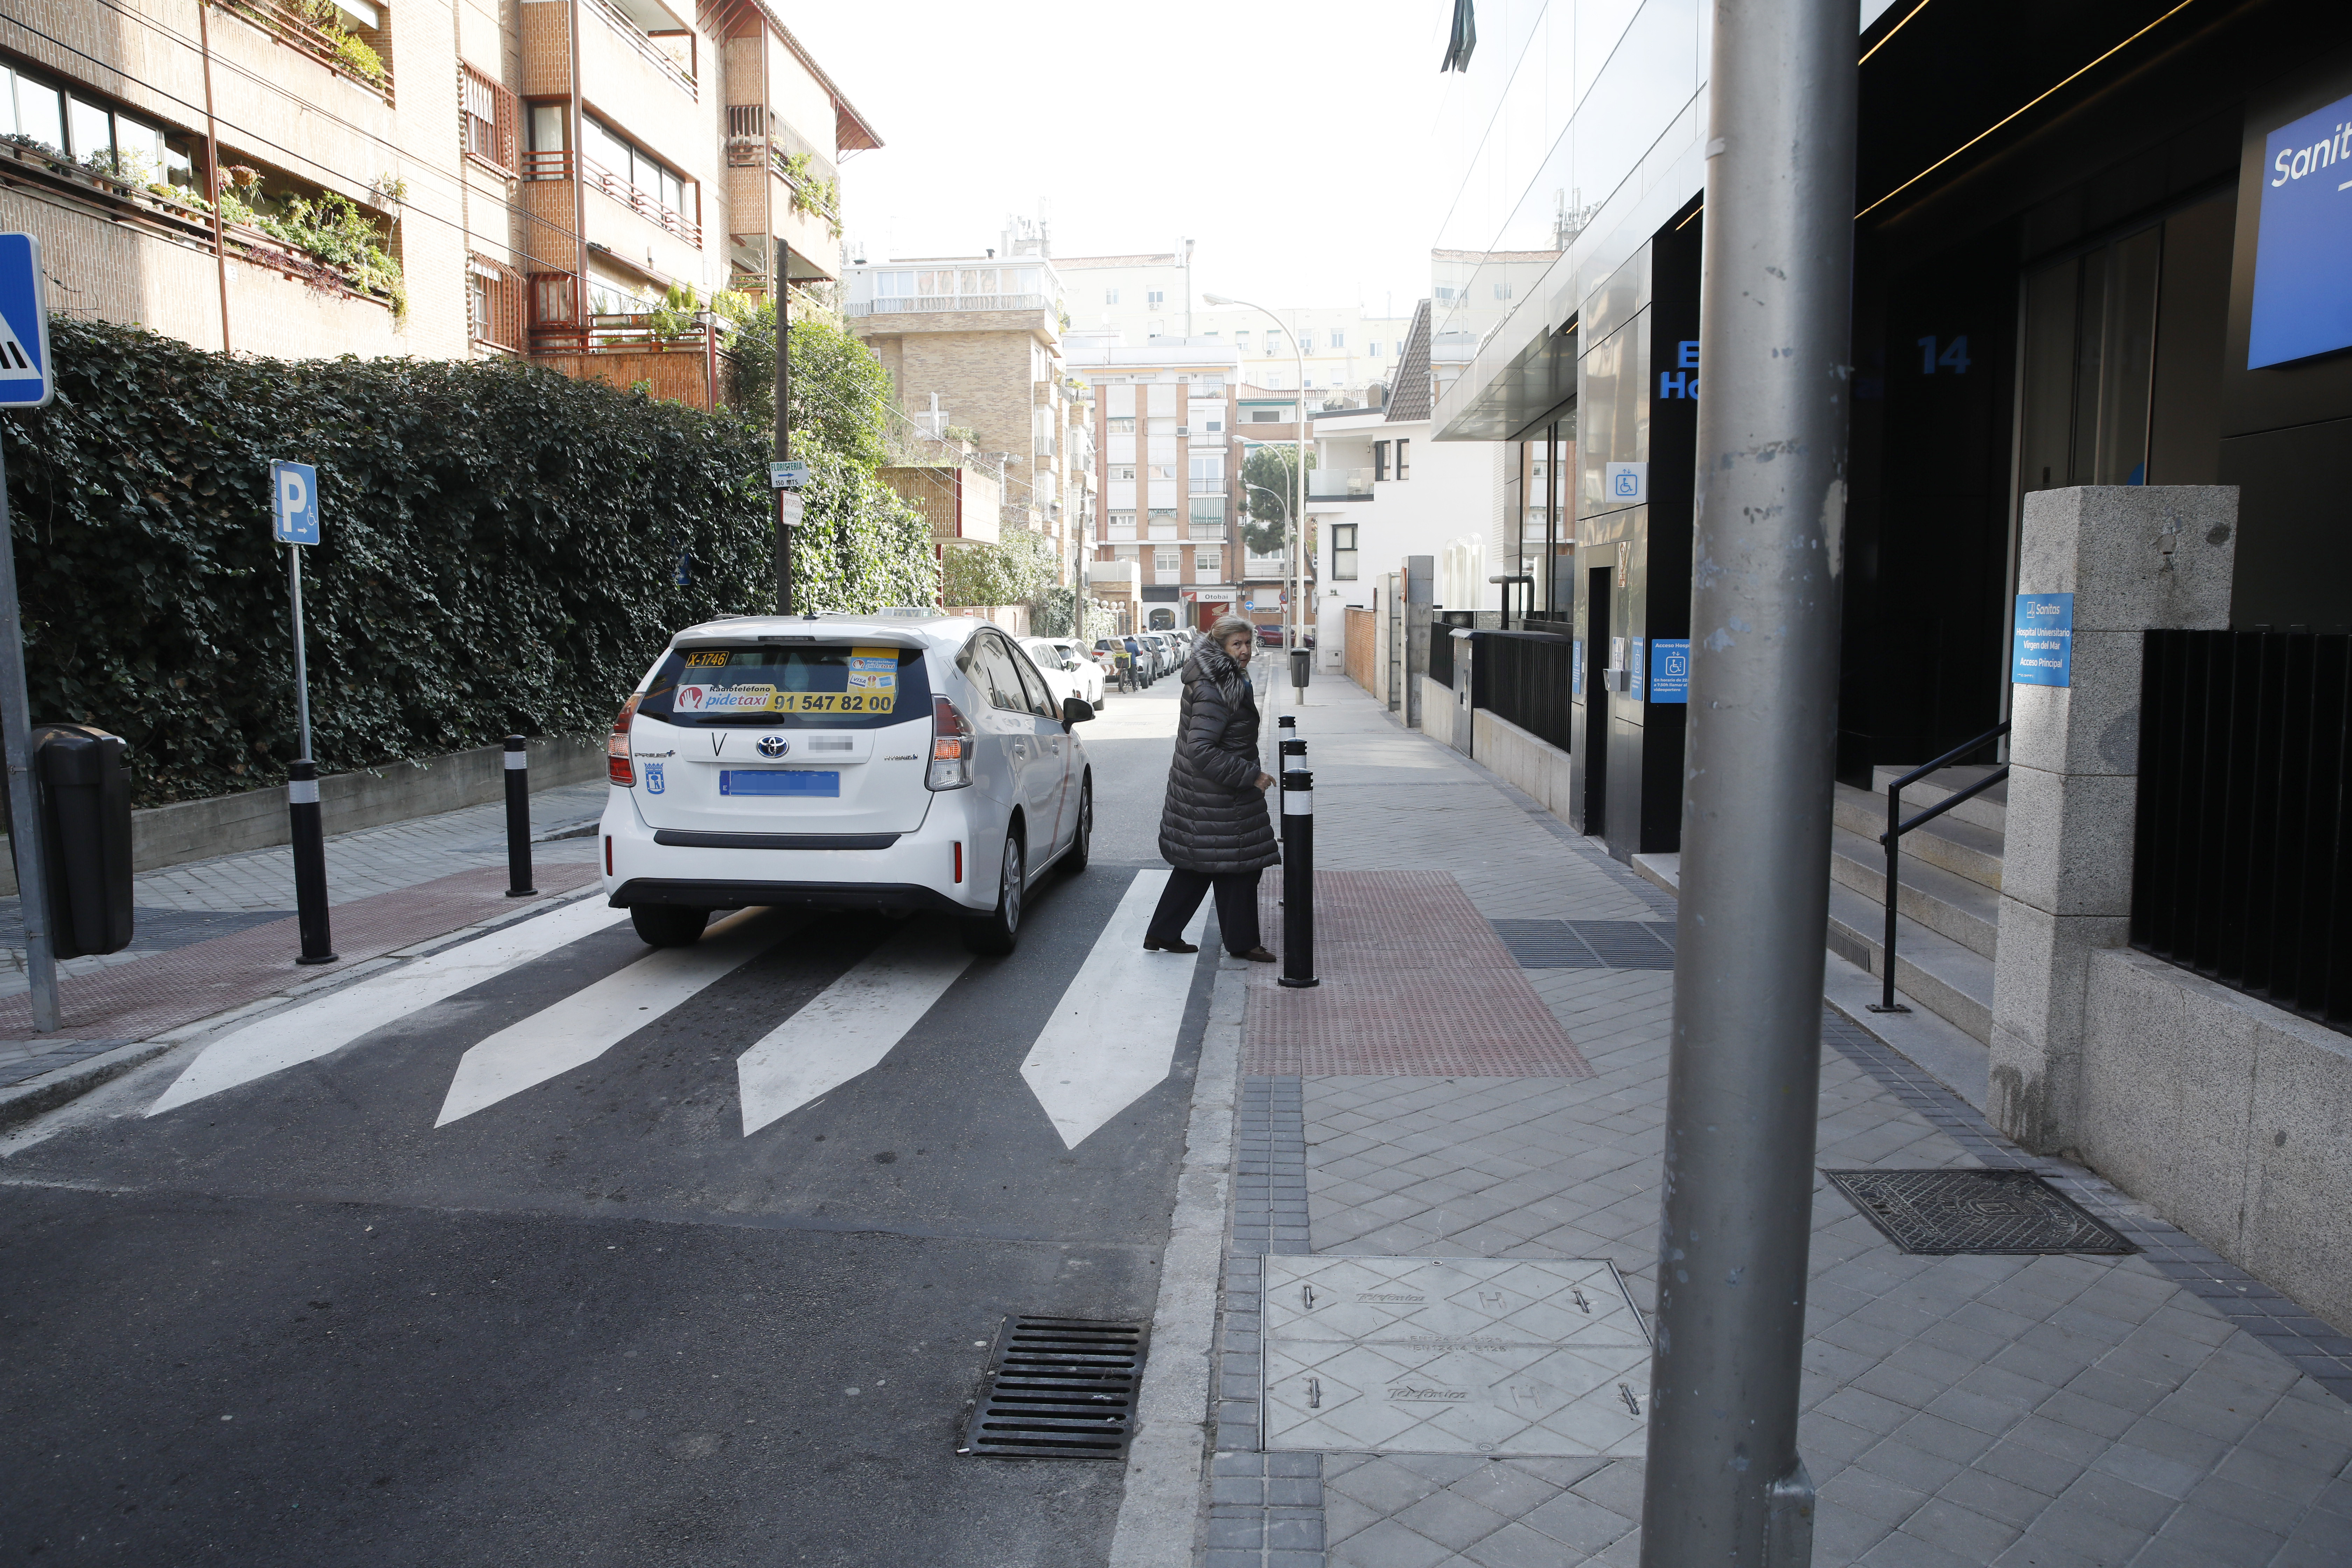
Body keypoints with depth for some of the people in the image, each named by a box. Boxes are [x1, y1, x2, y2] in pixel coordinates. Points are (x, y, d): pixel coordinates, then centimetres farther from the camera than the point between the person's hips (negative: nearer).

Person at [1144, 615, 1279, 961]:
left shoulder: (1225, 681, 10)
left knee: (1197, 865, 16)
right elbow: (1200, 750, -28)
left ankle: (1162, 933, 23)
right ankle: (1242, 942, 13)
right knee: (1236, 866, 1)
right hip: (1215, 798, -11)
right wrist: (1250, 776, -23)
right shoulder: (1213, 692, -23)